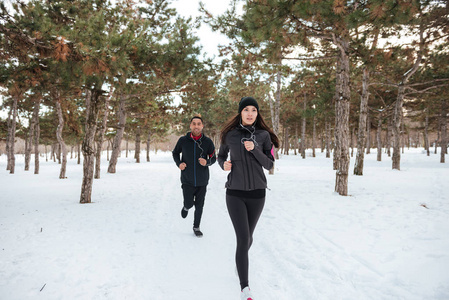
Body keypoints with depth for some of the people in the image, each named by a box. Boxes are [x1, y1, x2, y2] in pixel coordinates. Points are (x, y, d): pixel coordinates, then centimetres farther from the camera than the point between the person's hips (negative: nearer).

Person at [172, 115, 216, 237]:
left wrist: (207, 162, -19)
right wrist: (178, 163, -6)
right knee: (189, 204, 0)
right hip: (187, 180, -1)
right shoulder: (183, 140, -5)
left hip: (202, 180, 1)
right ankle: (186, 207, 37)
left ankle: (196, 227, 30)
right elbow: (175, 153, 12)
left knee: (199, 205, 10)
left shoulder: (207, 141, -5)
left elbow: (213, 158, 3)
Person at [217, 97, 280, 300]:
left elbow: (269, 164, -3)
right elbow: (221, 155, 12)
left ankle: (241, 261, 50)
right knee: (242, 238, -11)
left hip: (257, 193, 2)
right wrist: (223, 164, -11)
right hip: (235, 193, -1)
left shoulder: (263, 135, -2)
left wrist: (254, 149, -20)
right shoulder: (230, 134, -2)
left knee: (248, 237, 16)